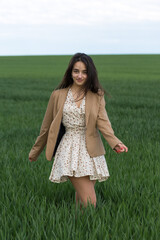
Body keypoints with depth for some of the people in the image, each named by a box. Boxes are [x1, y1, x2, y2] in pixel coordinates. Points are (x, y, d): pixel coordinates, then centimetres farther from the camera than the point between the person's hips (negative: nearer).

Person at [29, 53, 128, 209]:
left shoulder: (97, 96, 5)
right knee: (90, 202, -12)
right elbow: (47, 126, 12)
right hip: (69, 150, -2)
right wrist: (35, 152, 18)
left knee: (81, 198, 8)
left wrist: (115, 143, -27)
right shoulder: (58, 95, 4)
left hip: (90, 150, 2)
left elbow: (102, 121, -9)